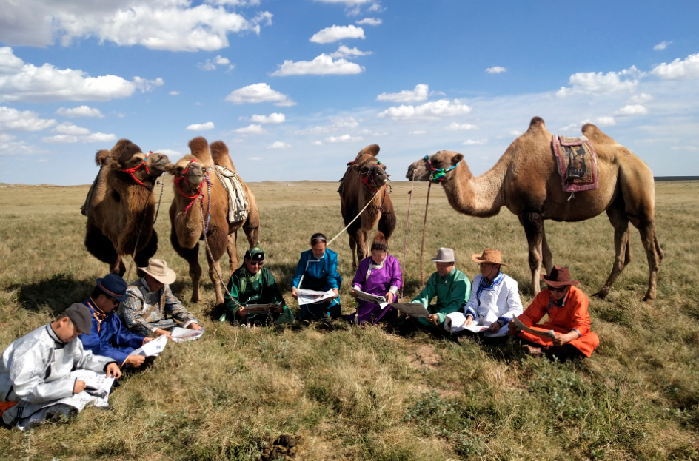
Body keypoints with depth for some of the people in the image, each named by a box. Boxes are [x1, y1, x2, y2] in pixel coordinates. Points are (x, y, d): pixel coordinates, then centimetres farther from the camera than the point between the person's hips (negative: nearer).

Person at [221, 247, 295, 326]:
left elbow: (274, 293, 4)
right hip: (244, 310, -1)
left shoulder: (266, 274, 9)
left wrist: (278, 305, -19)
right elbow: (230, 299, -4)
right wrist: (237, 310, -27)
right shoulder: (237, 276, 2)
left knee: (287, 314, -24)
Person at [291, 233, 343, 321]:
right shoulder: (305, 256, -12)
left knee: (335, 313, -17)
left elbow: (331, 276, -20)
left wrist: (335, 289, -42)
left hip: (326, 286, 0)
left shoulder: (332, 256, -13)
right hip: (310, 287, 1)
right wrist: (294, 287, -39)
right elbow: (298, 275, -17)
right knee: (306, 317, -9)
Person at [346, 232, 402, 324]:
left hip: (384, 297, -1)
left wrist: (391, 292, -19)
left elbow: (396, 280, 1)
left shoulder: (393, 262, 9)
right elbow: (358, 281, 14)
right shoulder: (365, 263, 15)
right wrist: (355, 290, -10)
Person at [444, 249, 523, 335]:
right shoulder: (477, 279, 11)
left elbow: (517, 309, -6)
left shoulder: (509, 284, -4)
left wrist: (500, 322, -22)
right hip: (478, 319, 2)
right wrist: (469, 316, -9)